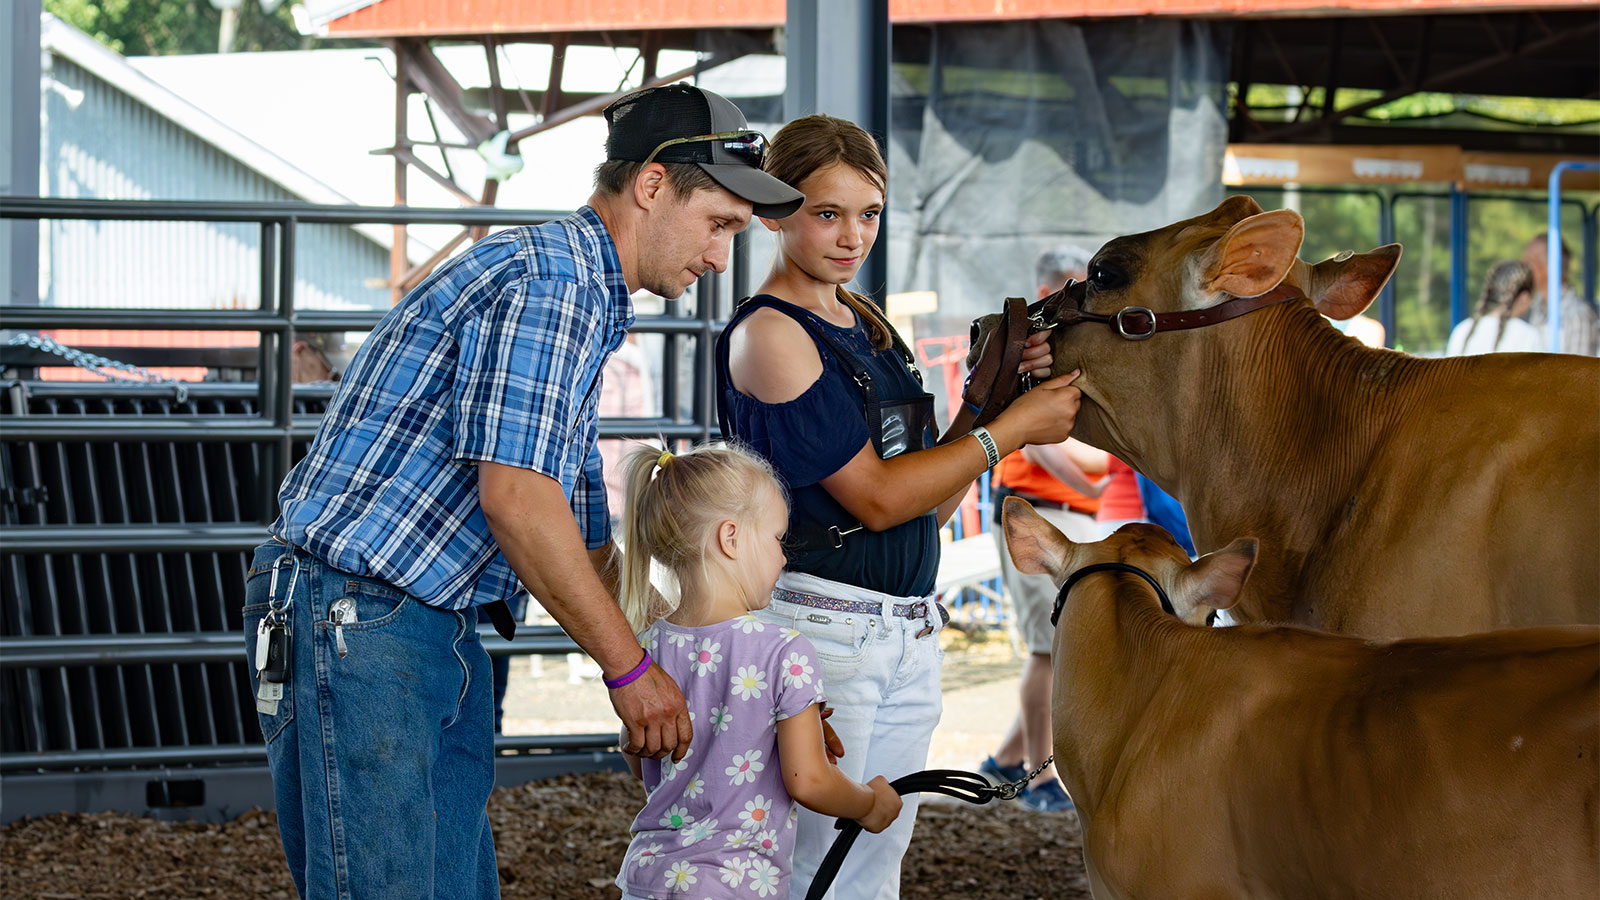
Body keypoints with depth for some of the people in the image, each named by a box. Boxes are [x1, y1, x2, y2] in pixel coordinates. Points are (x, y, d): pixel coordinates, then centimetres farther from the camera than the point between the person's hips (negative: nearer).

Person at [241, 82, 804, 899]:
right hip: (351, 618, -11)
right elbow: (515, 496, -21)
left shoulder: (585, 303, 23)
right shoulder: (549, 279, -12)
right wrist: (631, 671, -13)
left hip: (439, 638, 11)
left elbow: (582, 534, 28)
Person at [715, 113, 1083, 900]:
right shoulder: (768, 334, -11)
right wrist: (1012, 428, -11)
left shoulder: (867, 329, 15)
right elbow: (877, 497, -15)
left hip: (909, 628, 8)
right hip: (818, 622, -8)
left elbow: (931, 503, 13)